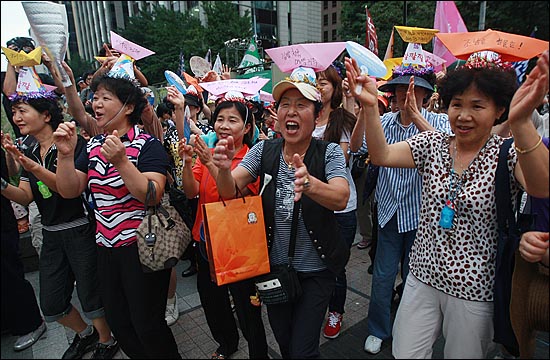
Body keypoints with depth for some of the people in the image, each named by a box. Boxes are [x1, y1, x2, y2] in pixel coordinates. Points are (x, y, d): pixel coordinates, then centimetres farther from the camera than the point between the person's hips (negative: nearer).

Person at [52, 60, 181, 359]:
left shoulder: (147, 145, -13)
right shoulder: (93, 146, 7)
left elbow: (152, 196, -24)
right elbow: (69, 191, 4)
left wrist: (121, 161, -32)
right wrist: (65, 154, -9)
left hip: (142, 246, -7)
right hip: (106, 247, 7)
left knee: (147, 325, 4)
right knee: (117, 321, 20)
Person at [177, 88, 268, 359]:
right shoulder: (207, 153, 4)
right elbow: (191, 192, -6)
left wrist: (211, 164, -33)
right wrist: (187, 163, -23)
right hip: (206, 242, 6)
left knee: (246, 306, 6)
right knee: (211, 301, 22)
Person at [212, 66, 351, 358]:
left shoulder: (329, 152, -12)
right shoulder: (264, 150, -4)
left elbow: (341, 199, -29)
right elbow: (229, 191, -13)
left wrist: (308, 183, -49)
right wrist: (224, 168, -35)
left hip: (316, 270, -3)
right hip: (274, 266, 3)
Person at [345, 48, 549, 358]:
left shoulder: (507, 154, -11)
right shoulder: (432, 144, -2)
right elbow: (382, 155, -14)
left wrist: (521, 122, -46)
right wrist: (370, 106, -28)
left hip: (475, 290, -2)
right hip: (423, 277, 3)